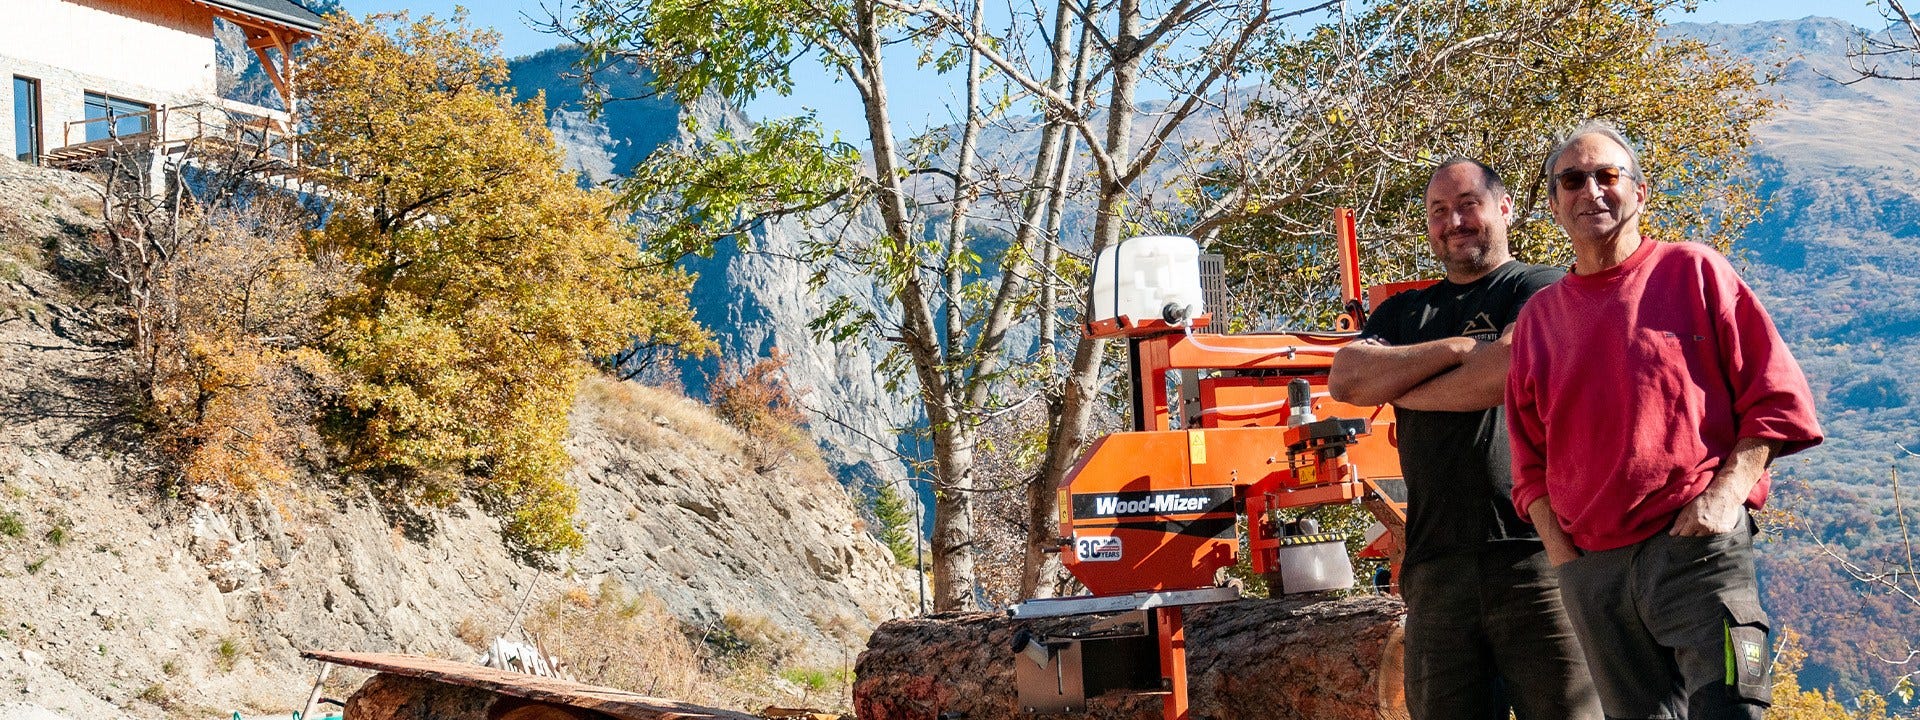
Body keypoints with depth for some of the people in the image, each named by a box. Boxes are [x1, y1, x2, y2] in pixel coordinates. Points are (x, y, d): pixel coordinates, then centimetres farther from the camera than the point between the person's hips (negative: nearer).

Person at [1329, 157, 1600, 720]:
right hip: (1436, 563, 4)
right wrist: (1458, 348, -3)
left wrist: (1397, 389, 2)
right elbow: (1345, 379, 5)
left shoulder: (1545, 290, 8)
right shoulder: (1404, 313, 23)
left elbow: (1513, 370, -11)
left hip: (1536, 551, -4)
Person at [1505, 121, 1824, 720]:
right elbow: (1530, 462, 19)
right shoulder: (1539, 317, 15)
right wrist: (1563, 555, 6)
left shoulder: (1693, 272, 6)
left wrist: (1724, 494, -11)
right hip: (1591, 571, 4)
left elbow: (1777, 399, 2)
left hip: (1695, 543, -4)